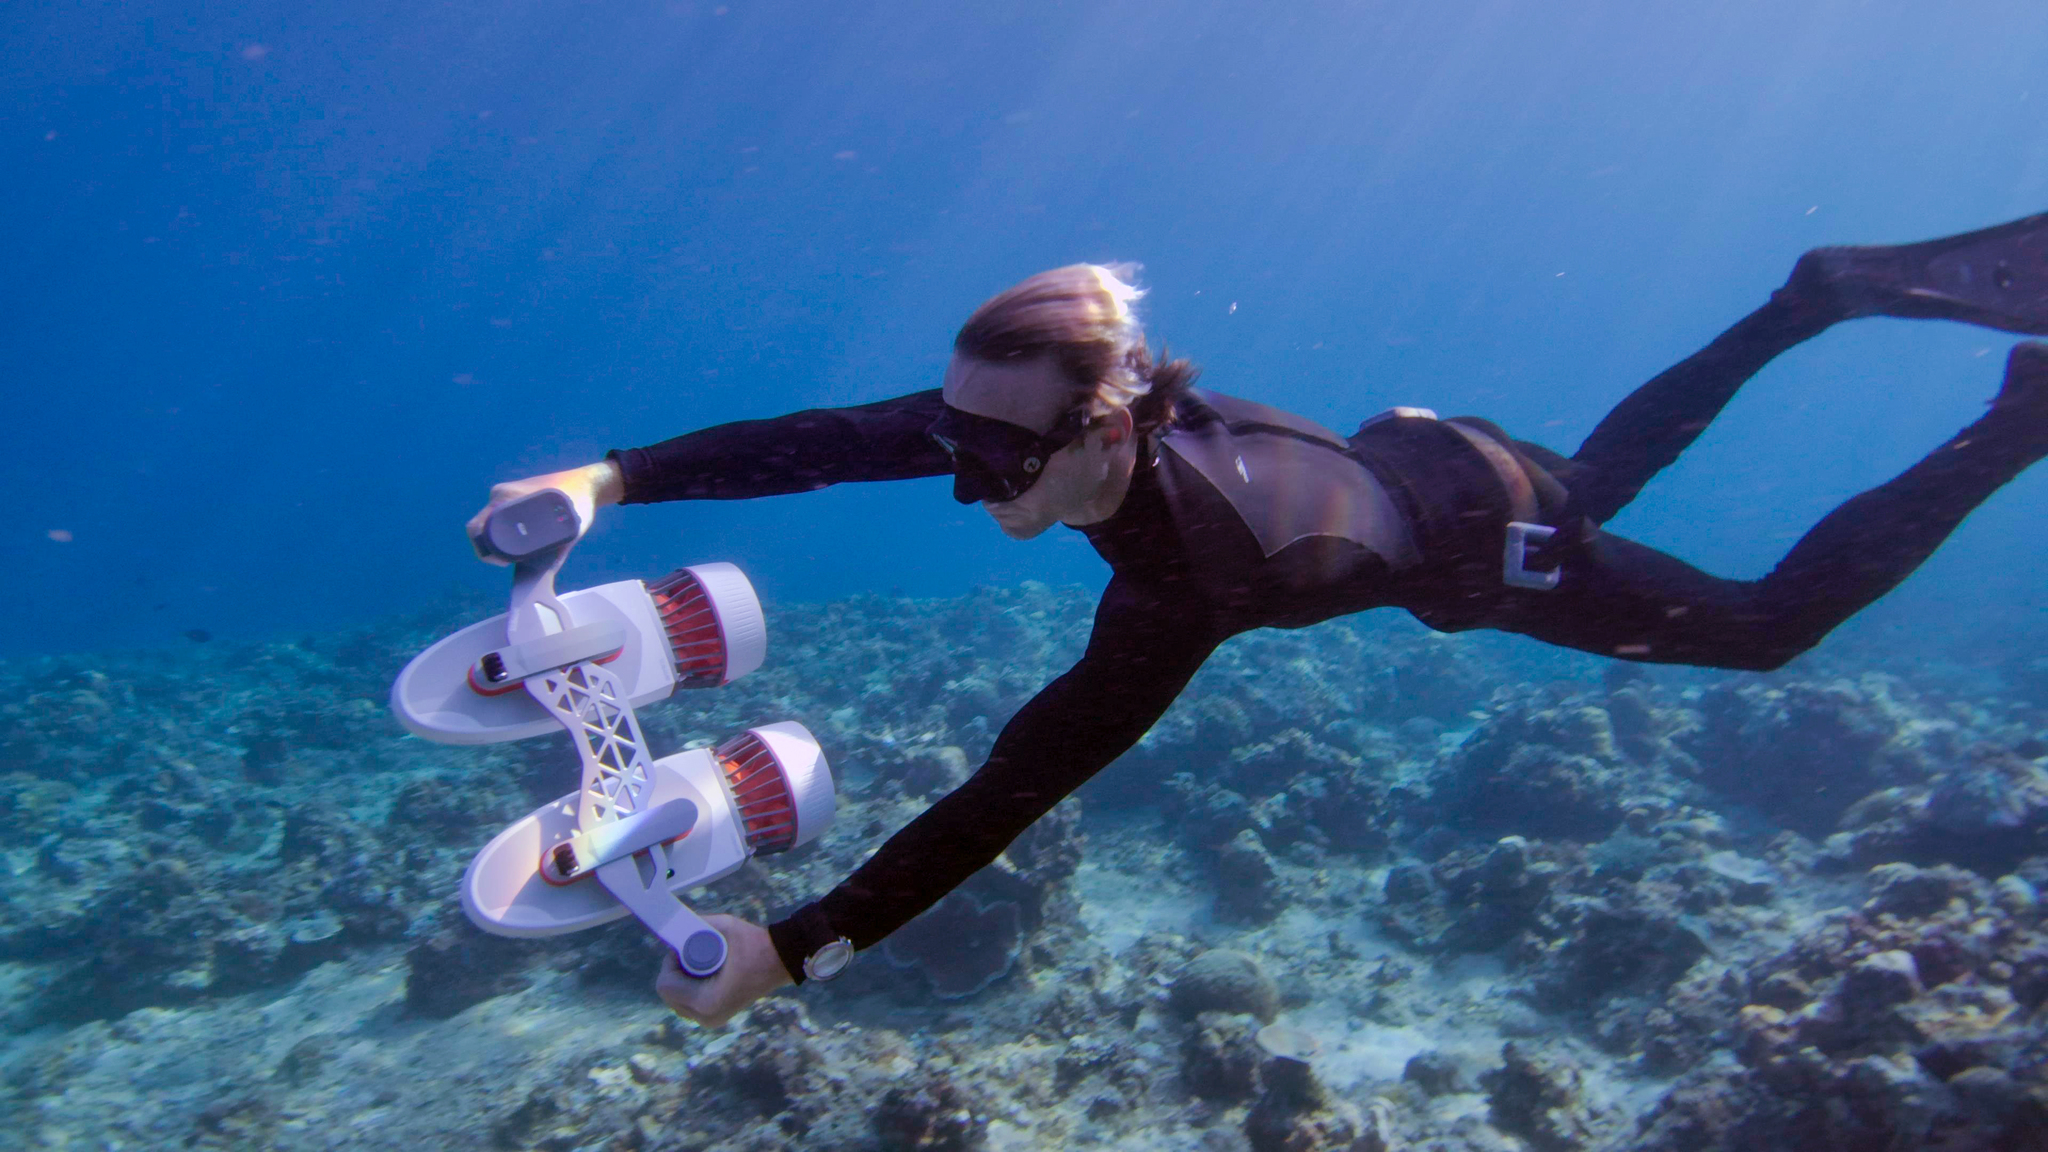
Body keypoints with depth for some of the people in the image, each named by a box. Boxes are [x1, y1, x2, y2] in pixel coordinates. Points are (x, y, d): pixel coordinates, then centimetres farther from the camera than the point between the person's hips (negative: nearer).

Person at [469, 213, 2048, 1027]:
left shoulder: (1187, 568, -45)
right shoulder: (1048, 423, -27)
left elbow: (1019, 785, -47)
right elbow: (827, 437, -27)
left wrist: (794, 949, -44)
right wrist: (614, 477, -33)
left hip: (1490, 543, -6)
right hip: (1410, 450, 6)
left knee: (1770, 626, 17)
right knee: (1609, 470, 36)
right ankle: (1823, 290, 44)